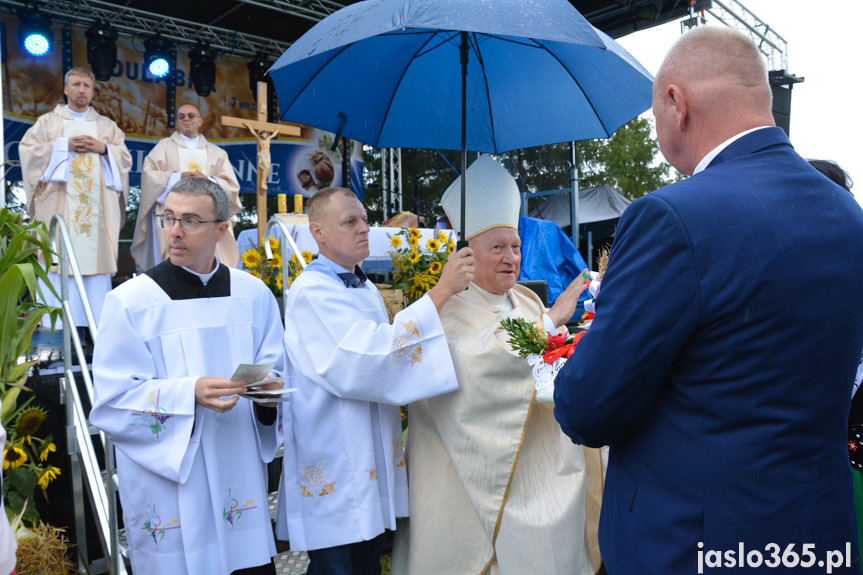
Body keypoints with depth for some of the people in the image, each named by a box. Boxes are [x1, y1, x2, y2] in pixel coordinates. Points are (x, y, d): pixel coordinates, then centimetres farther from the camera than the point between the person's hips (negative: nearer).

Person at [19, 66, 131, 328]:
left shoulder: (107, 126, 18)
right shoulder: (48, 121, 14)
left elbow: (125, 159, 12)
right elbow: (27, 149, 3)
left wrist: (103, 148, -6)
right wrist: (64, 145, -7)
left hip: (97, 207, 1)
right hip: (59, 206, -1)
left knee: (95, 255, -5)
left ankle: (96, 324, -2)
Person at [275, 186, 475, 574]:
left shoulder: (366, 289, 13)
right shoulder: (311, 291, -16)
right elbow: (367, 361, -28)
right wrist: (441, 291, -27)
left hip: (373, 464, 8)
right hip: (334, 470, -8)